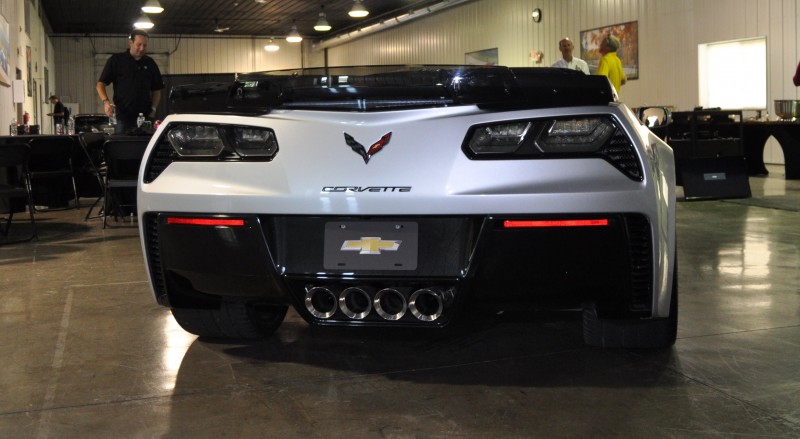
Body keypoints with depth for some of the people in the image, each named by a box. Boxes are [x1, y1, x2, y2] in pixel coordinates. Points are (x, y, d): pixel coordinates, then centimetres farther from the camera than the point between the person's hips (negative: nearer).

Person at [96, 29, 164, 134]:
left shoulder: (150, 63, 14)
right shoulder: (116, 60, 3)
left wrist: (153, 109, 2)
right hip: (122, 117, -3)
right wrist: (106, 101, -18)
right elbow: (100, 84, 1)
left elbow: (157, 90, 18)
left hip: (145, 118, 3)